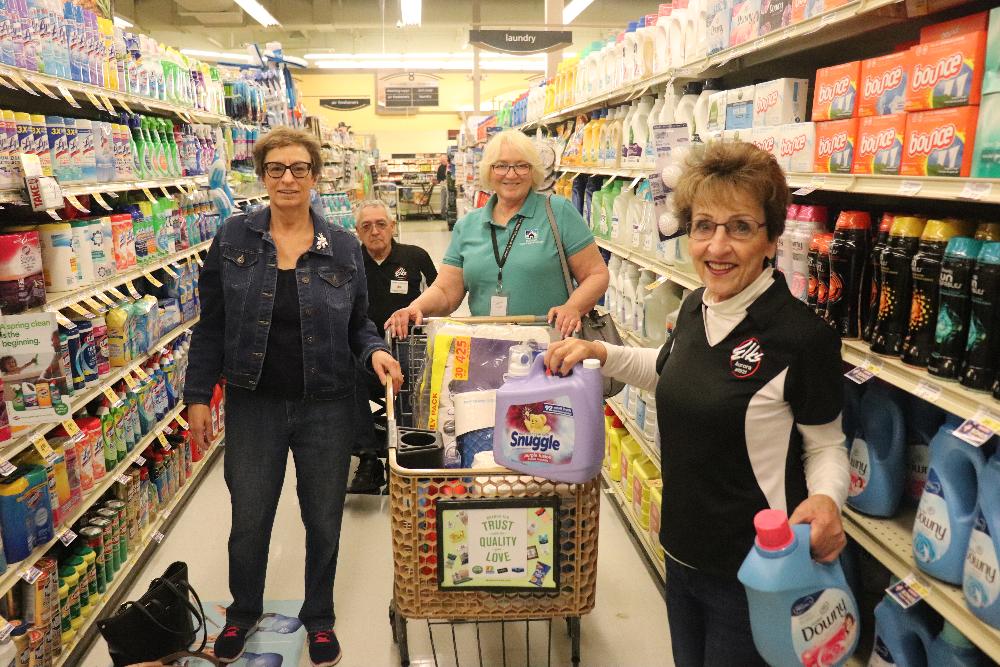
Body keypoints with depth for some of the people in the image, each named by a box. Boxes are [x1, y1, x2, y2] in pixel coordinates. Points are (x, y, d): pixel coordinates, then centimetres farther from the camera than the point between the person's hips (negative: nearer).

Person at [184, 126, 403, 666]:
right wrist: (198, 395, 0)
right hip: (254, 405, 0)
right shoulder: (234, 238, -2)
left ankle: (319, 619, 38)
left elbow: (358, 324, 6)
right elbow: (211, 324, 2)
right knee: (249, 520, 15)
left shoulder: (343, 247, -1)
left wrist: (375, 351, -15)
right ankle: (243, 612, 43)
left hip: (327, 407, 0)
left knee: (324, 522, 13)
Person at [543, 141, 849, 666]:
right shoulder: (696, 308, -2)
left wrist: (825, 498, -30)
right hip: (682, 548, 7)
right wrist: (602, 354, 6)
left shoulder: (802, 336, -23)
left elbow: (826, 445, -10)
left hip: (751, 568, -7)